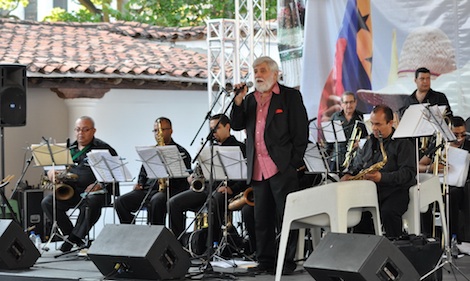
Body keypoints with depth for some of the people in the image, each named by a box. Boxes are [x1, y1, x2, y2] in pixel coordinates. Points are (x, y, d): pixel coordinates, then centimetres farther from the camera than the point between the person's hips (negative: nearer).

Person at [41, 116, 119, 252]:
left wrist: (100, 184, -21)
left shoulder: (103, 149, 2)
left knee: (91, 202, -40)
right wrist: (53, 173, -2)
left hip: (96, 190, -5)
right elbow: (51, 170, 24)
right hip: (71, 190, 5)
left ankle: (74, 238, -25)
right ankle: (69, 235, -15)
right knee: (47, 202, -20)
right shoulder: (69, 149, 18)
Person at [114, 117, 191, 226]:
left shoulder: (181, 152, 6)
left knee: (156, 201, -40)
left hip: (169, 190, -6)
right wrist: (139, 183, 10)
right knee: (120, 201, -17)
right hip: (147, 190, 6)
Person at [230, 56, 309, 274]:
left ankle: (287, 261, 2)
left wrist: (295, 163, -9)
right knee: (262, 219, 9)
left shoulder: (290, 96, 1)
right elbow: (236, 126, 10)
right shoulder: (250, 100, 19)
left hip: (282, 168, -6)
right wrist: (238, 101, -2)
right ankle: (265, 261, 16)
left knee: (286, 216, -3)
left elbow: (301, 132, -3)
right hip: (258, 170, 6)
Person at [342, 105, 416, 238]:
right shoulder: (370, 142, 20)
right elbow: (358, 165, 30)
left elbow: (408, 172, -14)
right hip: (371, 192, 6)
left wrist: (382, 177, -26)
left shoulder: (403, 142, -3)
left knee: (388, 212, -34)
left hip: (397, 191, -6)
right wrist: (350, 175, 6)